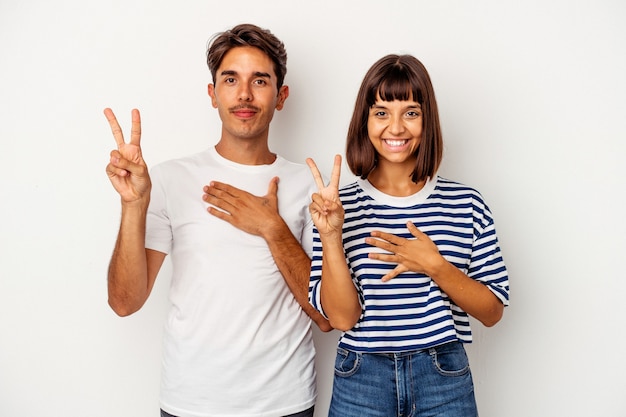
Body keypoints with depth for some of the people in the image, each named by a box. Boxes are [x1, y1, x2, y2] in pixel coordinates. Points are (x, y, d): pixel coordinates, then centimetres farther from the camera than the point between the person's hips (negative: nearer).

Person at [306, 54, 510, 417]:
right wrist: (330, 237, -22)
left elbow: (492, 312, -3)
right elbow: (341, 317, -10)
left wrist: (434, 266, -18)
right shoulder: (341, 204, -6)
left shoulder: (466, 203, -5)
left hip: (445, 379, 1)